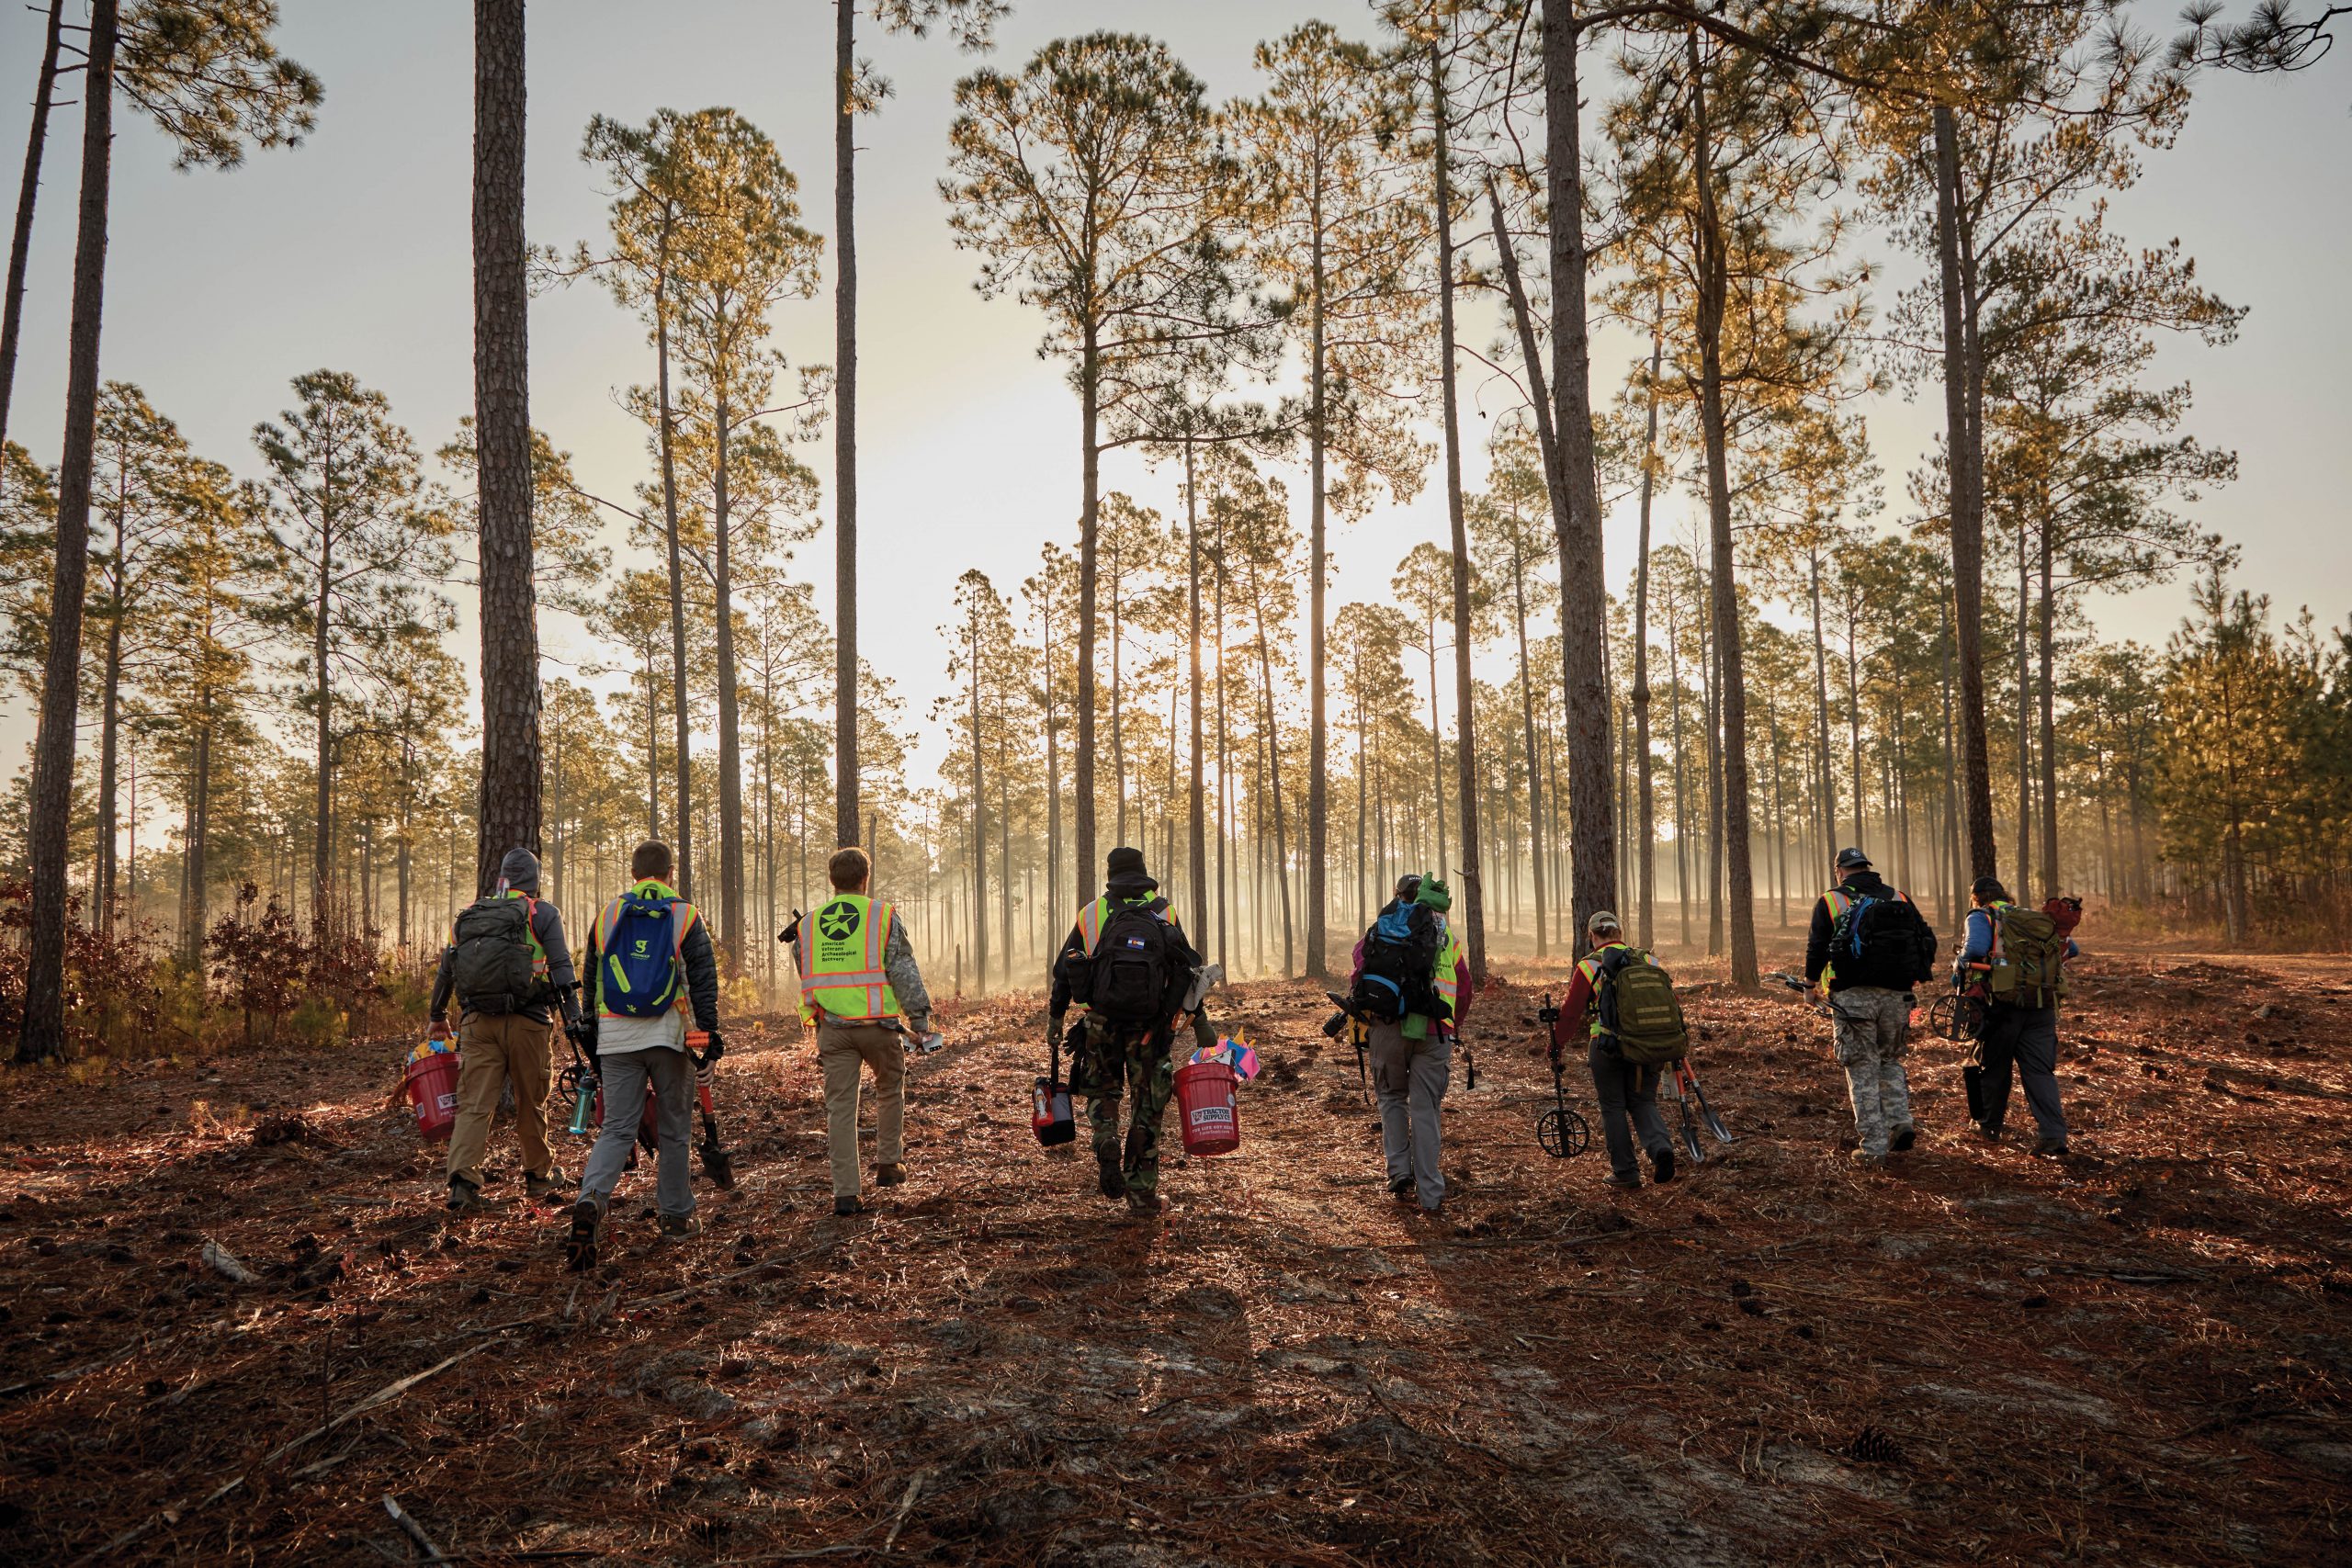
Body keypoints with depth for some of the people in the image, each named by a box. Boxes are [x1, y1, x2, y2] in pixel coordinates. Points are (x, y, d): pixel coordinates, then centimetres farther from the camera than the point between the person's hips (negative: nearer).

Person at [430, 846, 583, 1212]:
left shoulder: (468, 915, 16)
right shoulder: (543, 913, 2)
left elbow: (445, 971, 20)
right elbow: (561, 965, -8)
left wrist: (438, 1017, 31)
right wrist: (573, 1013, -10)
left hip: (477, 1021, 3)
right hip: (526, 1020, -3)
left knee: (474, 1104, 2)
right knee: (531, 1102, 10)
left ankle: (462, 1181, -11)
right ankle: (539, 1175, 24)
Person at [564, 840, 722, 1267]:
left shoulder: (607, 915, 9)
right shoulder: (686, 917, 0)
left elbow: (590, 981, 15)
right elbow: (703, 981, -4)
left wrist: (590, 1033, 24)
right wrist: (711, 1037, -2)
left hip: (616, 1038, 2)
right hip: (669, 1037, -2)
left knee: (616, 1128, 5)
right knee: (673, 1130, 10)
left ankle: (590, 1199, -20)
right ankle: (677, 1217, 19)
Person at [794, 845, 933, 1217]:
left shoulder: (809, 924, 10)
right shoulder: (883, 915, -4)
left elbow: (806, 979, 17)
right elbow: (904, 971, -6)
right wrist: (920, 1018, -1)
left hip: (831, 1027, 3)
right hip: (877, 1023, -3)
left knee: (840, 1106, 5)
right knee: (890, 1091, 21)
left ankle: (845, 1192, 4)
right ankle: (887, 1164, 25)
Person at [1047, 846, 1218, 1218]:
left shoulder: (1090, 914, 5)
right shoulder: (1164, 914, 4)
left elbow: (1064, 971, 7)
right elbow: (1186, 971, 2)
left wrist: (1055, 1018, 16)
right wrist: (1200, 1021, 6)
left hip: (1100, 1023, 0)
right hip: (1150, 1027, 0)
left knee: (1102, 1092, 21)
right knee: (1147, 1108, 9)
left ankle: (1107, 1146, -6)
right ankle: (1142, 1194, 13)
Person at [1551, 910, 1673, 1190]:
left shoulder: (1589, 966, -3)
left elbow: (1571, 1011, -3)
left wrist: (1557, 1046, 6)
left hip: (1607, 1044, -3)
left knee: (1613, 1107, 9)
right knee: (1643, 1103, 15)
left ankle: (1625, 1172, 10)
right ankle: (1661, 1146, -11)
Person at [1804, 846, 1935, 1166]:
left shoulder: (1830, 901, 0)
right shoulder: (1899, 899, 10)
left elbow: (1816, 948, -2)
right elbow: (1928, 941, 10)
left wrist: (1811, 981, 14)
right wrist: (1911, 975, 23)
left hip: (1853, 995, -3)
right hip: (1896, 995, 3)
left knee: (1863, 1069, 3)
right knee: (1891, 1060, 22)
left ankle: (1873, 1145, 2)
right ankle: (1901, 1123, 7)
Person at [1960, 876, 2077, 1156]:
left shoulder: (1981, 917, 2)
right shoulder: (2034, 917, 19)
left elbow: (1975, 949, -17)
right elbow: (2070, 948, 20)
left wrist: (1960, 966, 0)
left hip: (2004, 1004, -4)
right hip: (2043, 1006, 4)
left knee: (1993, 1067, 13)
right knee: (2040, 1070, 4)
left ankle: (1990, 1126, 27)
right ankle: (2053, 1135, -8)